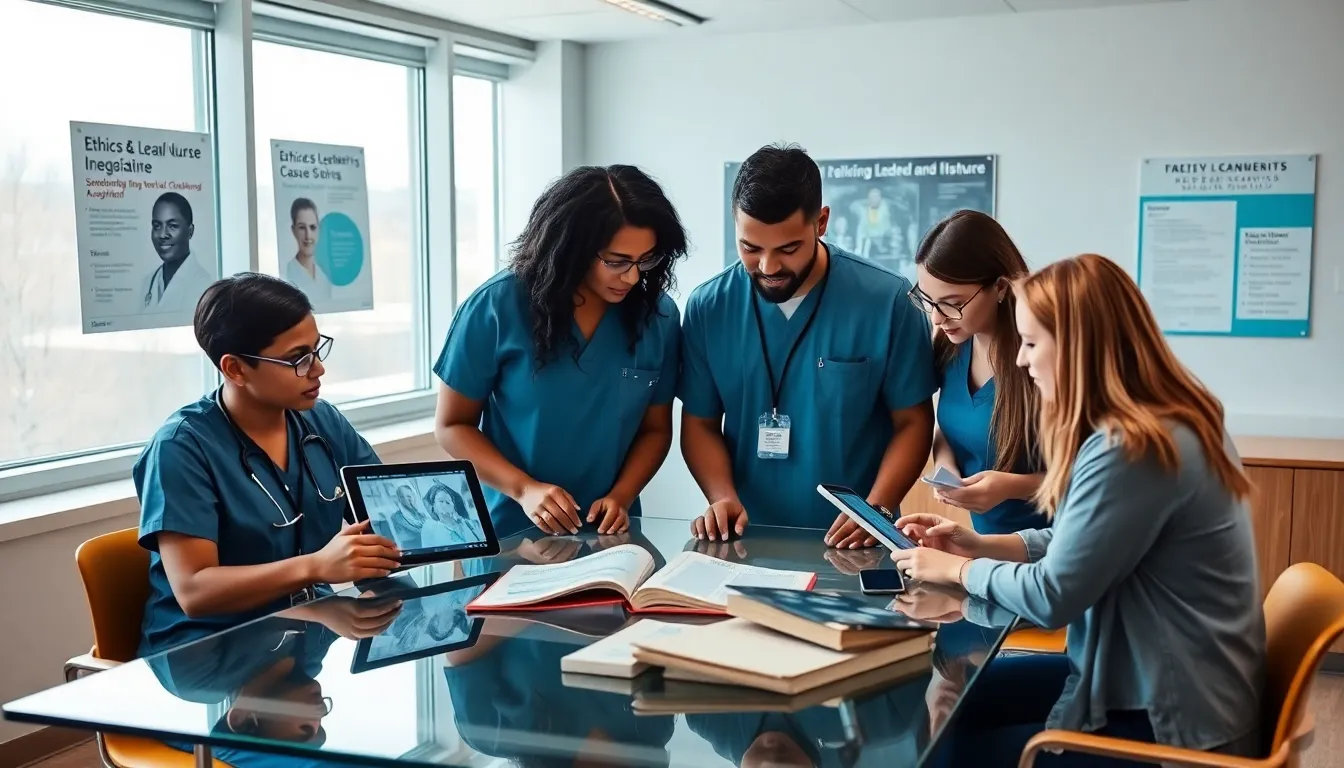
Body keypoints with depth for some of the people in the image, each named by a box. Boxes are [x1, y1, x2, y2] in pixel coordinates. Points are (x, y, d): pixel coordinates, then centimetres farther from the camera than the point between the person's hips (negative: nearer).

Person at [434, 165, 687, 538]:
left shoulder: (658, 315, -2)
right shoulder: (498, 307, -9)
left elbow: (655, 429, 8)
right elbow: (453, 426, -2)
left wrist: (620, 497, -8)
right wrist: (523, 489, -15)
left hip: (608, 532, 2)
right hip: (511, 533, -1)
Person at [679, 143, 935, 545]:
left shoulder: (885, 301, -7)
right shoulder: (708, 307, 0)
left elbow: (912, 423, 0)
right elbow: (701, 423, 8)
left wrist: (876, 511, -13)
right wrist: (722, 496, -10)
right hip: (747, 539, 0)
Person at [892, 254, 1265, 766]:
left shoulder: (1132, 450, -27)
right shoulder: (1164, 424, 5)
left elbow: (1052, 596, -22)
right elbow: (1078, 543, 13)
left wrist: (958, 569, -6)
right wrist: (980, 545, 3)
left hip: (1172, 721, -9)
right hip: (1155, 680, 9)